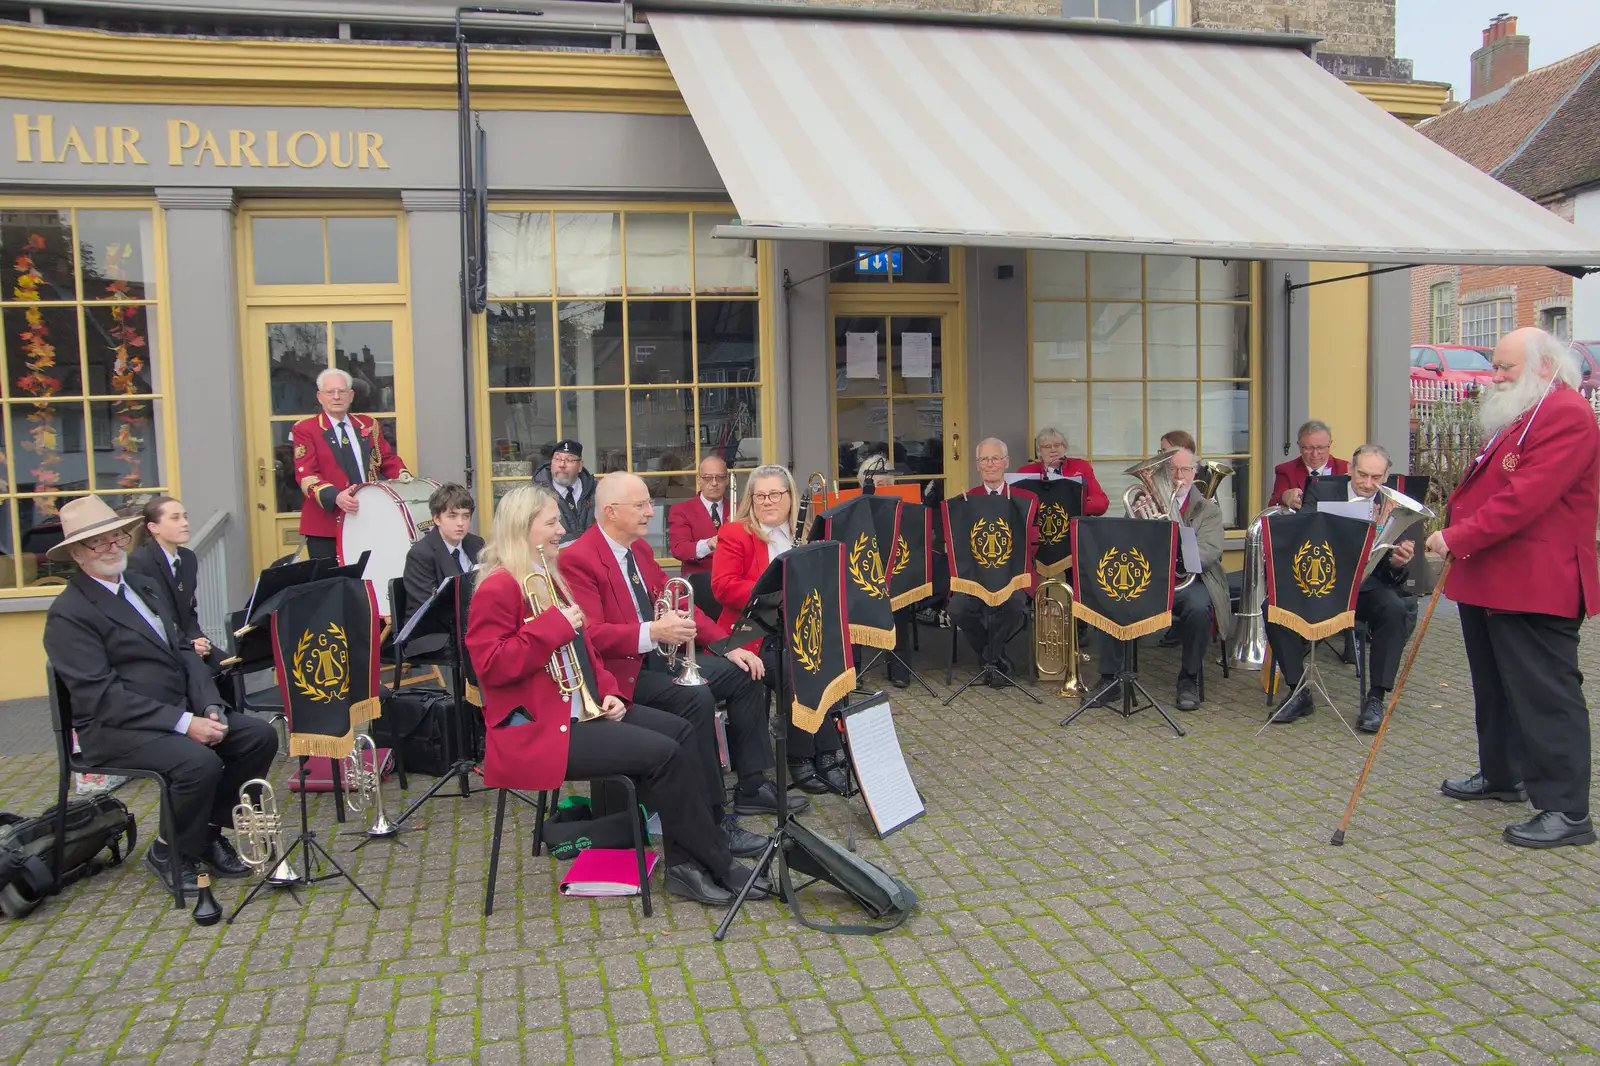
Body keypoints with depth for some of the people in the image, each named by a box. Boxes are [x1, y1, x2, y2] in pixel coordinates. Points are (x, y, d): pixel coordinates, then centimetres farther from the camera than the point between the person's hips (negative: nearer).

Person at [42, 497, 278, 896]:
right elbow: (102, 696, -18)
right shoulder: (68, 614, -11)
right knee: (199, 762, -31)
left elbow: (184, 652, 13)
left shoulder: (146, 585, 15)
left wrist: (209, 708, -5)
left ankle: (210, 829, 7)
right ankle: (169, 851, -4)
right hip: (114, 729, -8)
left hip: (180, 711, 8)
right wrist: (183, 724, -24)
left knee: (260, 736, -11)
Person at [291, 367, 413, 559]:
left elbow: (387, 459, 18)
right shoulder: (305, 429, 2)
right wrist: (335, 496, -25)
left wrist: (403, 476, -5)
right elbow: (305, 474, -8)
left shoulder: (368, 425, 16)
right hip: (325, 525, -3)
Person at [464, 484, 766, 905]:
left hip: (579, 707, 10)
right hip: (537, 729, -10)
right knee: (661, 752, -19)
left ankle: (685, 861, -3)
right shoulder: (498, 589, -13)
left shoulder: (549, 577, 16)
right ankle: (714, 864, -5)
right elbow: (491, 665, -23)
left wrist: (607, 691, 6)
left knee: (678, 732, -1)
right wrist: (553, 627, -22)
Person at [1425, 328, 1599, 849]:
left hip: (1535, 586, -11)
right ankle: (1500, 775, 35)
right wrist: (1454, 539, 13)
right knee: (1495, 684, 20)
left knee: (1546, 694, -6)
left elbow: (1524, 498, -25)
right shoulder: (1518, 416, 20)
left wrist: (1458, 537, -22)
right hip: (1489, 581, 11)